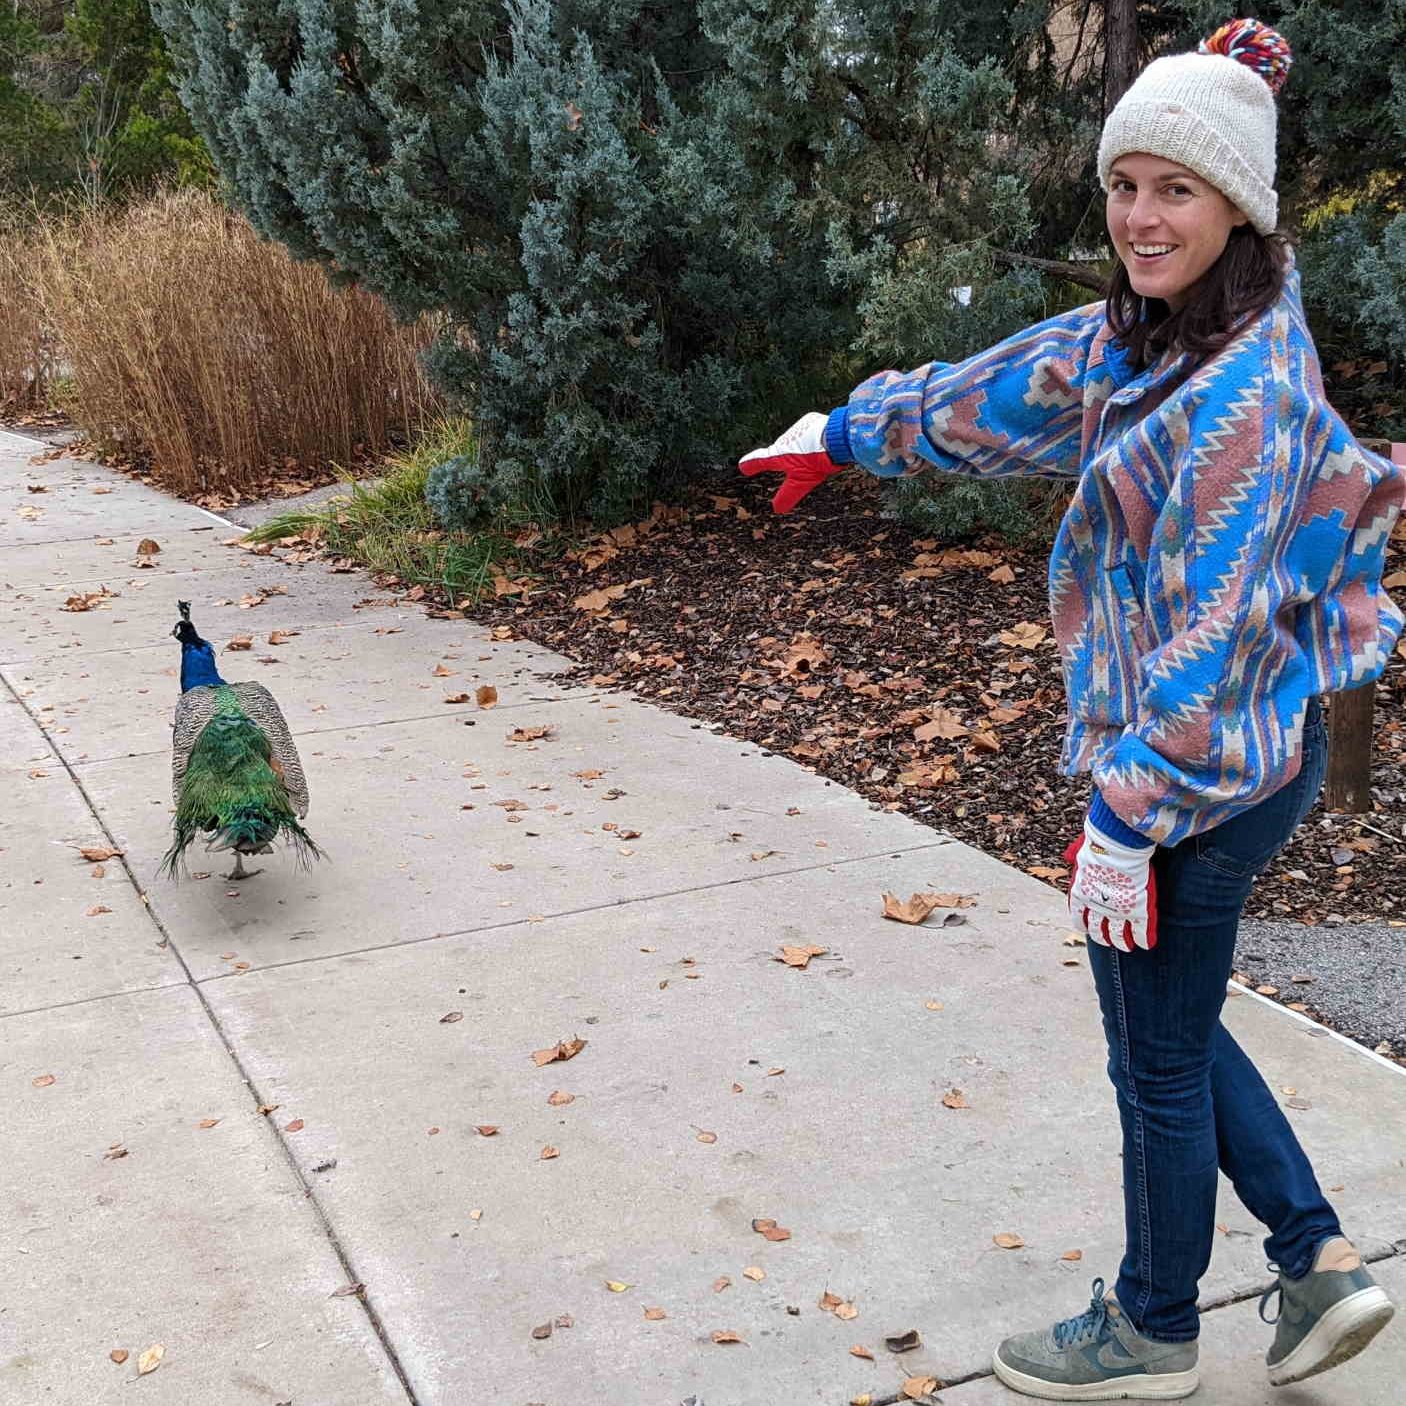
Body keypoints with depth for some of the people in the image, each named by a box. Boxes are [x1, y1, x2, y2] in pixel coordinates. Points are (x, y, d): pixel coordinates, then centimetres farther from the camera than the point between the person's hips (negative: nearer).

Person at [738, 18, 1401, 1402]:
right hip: (1198, 754, 9)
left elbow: (1211, 635, -24)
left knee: (1159, 1056, 10)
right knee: (1167, 1019, 23)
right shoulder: (1141, 337, 4)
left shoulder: (1246, 386, -23)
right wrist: (844, 431, 30)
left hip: (1203, 771, -9)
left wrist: (1127, 821, -22)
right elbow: (996, 393, 18)